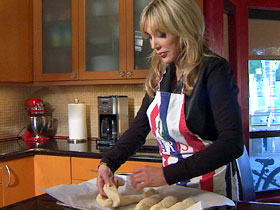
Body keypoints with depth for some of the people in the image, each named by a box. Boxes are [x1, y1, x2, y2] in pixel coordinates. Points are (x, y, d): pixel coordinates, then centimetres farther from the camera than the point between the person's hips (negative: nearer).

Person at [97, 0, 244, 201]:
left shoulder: (213, 70, -19)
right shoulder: (160, 75, 1)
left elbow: (232, 144, -26)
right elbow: (139, 128, 5)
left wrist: (167, 174, -31)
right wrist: (108, 162, -11)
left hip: (212, 186, -6)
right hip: (172, 182, 6)